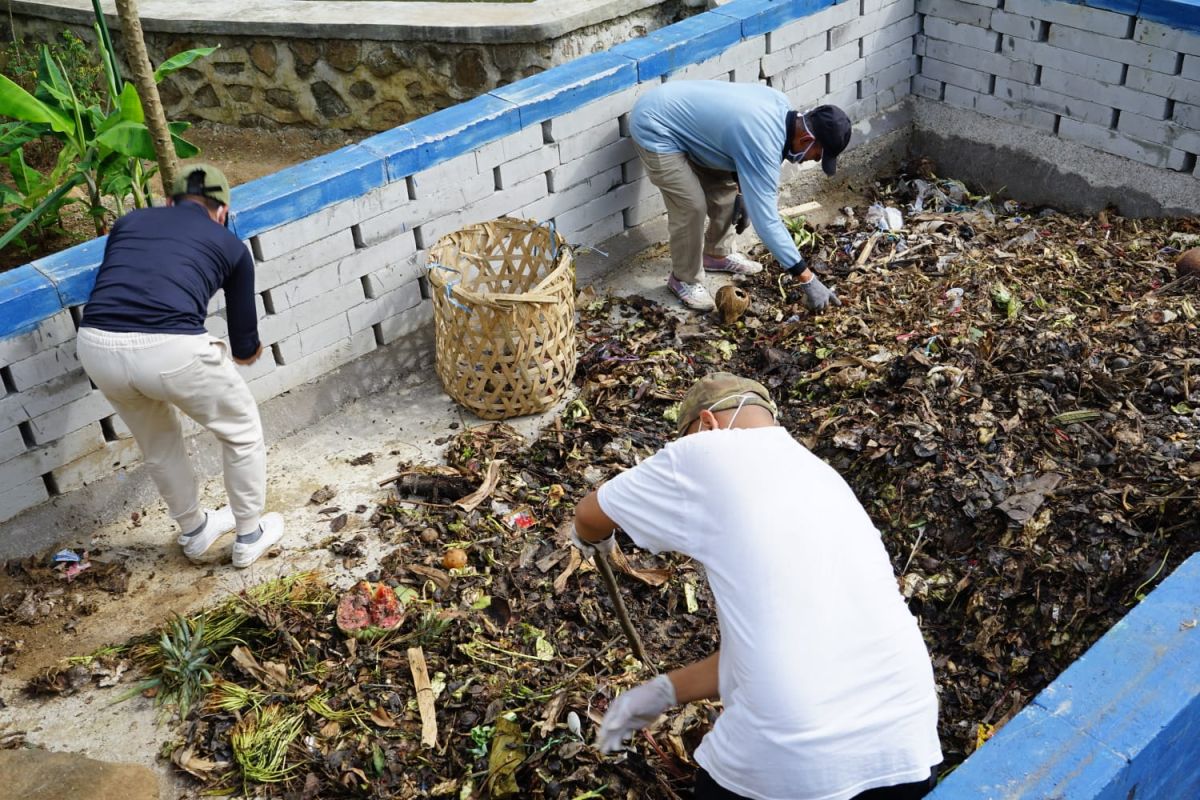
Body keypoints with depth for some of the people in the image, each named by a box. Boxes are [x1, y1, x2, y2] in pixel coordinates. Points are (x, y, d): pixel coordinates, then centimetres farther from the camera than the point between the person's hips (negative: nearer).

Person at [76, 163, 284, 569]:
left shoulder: (130, 221, 27)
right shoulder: (230, 244, 20)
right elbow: (245, 349, 26)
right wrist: (248, 351, 51)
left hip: (97, 347, 4)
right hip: (173, 349, -4)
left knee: (157, 442, 33)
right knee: (242, 431, 26)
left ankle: (194, 531, 51)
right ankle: (249, 536, 39)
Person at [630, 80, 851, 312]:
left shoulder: (781, 105, -5)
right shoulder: (763, 147, -30)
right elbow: (766, 221, -29)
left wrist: (745, 192, 11)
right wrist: (809, 281, -25)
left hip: (677, 113, 10)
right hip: (654, 130, -9)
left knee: (724, 187, 13)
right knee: (692, 206, -13)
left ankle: (715, 254, 32)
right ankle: (684, 279, 8)